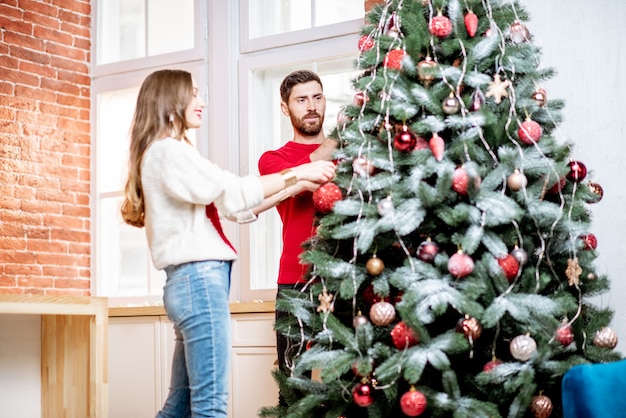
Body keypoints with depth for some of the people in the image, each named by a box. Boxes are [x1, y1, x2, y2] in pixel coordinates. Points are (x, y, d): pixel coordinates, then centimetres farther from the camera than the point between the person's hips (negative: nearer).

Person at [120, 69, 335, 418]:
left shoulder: (174, 153, 24)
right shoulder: (167, 152, -8)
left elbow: (226, 202, 21)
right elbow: (232, 192, -14)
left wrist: (300, 187, 17)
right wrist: (297, 174, -7)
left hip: (193, 281, 10)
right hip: (199, 279, -10)